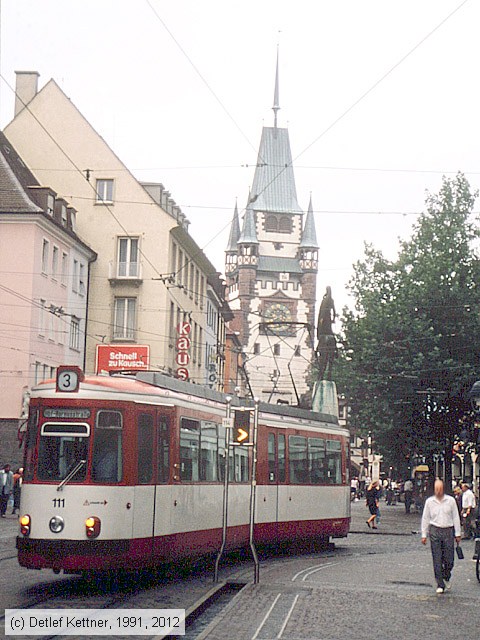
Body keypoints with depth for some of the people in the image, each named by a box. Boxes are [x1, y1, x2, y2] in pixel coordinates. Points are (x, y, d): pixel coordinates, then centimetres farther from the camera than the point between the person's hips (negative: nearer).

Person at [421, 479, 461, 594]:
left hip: (448, 531, 0)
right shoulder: (429, 501, 4)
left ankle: (446, 578, 28)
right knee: (437, 560, -2)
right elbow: (425, 518, 9)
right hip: (435, 531, 0)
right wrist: (424, 535, 6)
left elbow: (456, 517, 8)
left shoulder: (450, 500, 2)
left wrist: (458, 533, 6)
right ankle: (440, 584, 5)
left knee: (449, 558, 0)